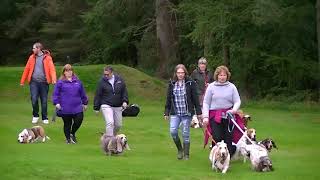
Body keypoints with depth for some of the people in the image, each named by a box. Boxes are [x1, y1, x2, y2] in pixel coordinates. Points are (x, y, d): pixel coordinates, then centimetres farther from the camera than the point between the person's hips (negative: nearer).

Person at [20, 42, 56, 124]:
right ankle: (35, 116, 13)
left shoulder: (47, 57, -1)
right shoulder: (32, 57, 9)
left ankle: (45, 118, 16)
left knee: (44, 101, 4)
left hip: (44, 82, -2)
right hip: (34, 82, 2)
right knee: (34, 99, -8)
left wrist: (54, 79, -28)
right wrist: (22, 81, 9)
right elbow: (27, 69, 10)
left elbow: (52, 68, -11)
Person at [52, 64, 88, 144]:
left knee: (79, 120, -6)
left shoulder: (77, 81, 11)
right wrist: (56, 103, -12)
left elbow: (82, 93, 18)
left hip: (77, 107, 3)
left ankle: (72, 133, 21)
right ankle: (68, 138, 21)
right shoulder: (60, 82, -1)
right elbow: (55, 93, -2)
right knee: (67, 124, 4)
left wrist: (85, 103, 22)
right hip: (65, 109, -3)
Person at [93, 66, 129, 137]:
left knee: (118, 125, 10)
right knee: (110, 123, -20)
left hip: (118, 107, 4)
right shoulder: (102, 82, -5)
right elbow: (98, 95, 0)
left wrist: (125, 101, -4)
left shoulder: (119, 80, 2)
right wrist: (96, 108, 1)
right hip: (106, 106, -4)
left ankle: (112, 136, 34)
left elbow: (124, 91, 10)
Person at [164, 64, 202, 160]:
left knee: (186, 134, 1)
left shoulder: (190, 83, -4)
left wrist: (198, 112, -2)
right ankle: (180, 149, 13)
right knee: (173, 131, -10)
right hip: (175, 113, 3)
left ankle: (186, 154, 14)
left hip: (187, 113, -2)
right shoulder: (172, 84, 6)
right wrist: (166, 112, 10)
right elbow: (168, 99, 12)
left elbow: (195, 98, -1)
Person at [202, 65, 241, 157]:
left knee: (228, 138, 1)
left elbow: (237, 101, 8)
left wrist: (234, 110, -13)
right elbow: (206, 103, 5)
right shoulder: (211, 87, 5)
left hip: (228, 115, 1)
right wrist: (205, 116, -5)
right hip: (215, 116, -1)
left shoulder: (231, 87, 8)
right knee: (217, 138, -9)